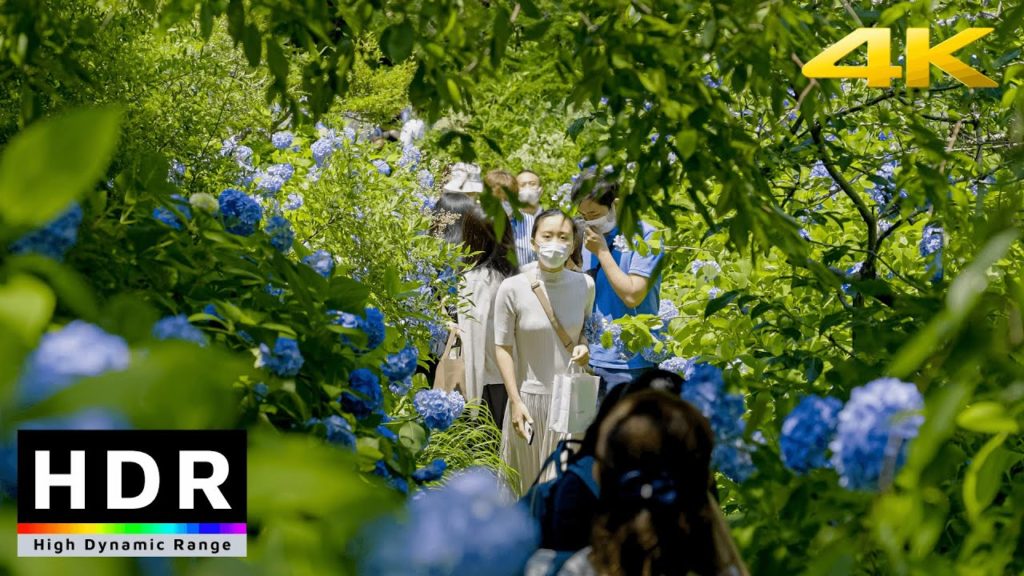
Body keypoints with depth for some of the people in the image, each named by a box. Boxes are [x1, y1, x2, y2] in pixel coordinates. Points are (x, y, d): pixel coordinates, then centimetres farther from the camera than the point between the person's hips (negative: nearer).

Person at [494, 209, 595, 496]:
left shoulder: (584, 285, -3)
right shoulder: (512, 288, -12)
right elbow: (503, 348, -5)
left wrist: (584, 347, -9)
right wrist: (515, 402, -10)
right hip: (531, 397, -2)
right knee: (530, 484, 11)